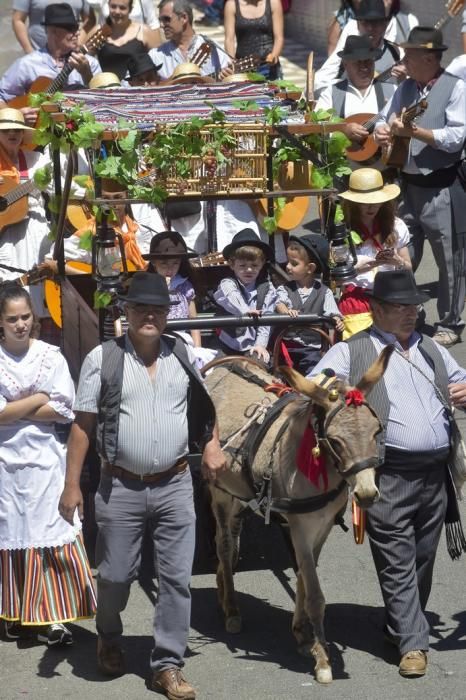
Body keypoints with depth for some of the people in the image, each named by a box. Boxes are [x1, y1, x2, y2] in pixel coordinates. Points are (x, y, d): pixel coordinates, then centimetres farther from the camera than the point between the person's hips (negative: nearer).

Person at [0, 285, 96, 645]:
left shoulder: (51, 356, 0)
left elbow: (65, 410, -7)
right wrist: (41, 398, -8)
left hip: (45, 459, 0)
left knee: (51, 535, -3)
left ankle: (49, 616, 1)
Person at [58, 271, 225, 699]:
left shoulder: (185, 356, 3)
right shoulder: (102, 360, -6)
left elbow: (206, 406, 20)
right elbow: (83, 424, -4)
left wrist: (213, 445, 4)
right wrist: (72, 485, -7)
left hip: (175, 486, 2)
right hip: (120, 488, -2)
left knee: (176, 578, 2)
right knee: (115, 576, 8)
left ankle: (168, 665, 11)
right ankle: (109, 640, 37)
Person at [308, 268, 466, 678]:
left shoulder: (432, 351, 18)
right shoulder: (351, 352, 2)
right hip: (390, 477, -5)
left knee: (422, 561, 13)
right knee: (397, 564, -4)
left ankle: (400, 625, 29)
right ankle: (413, 643, 0)